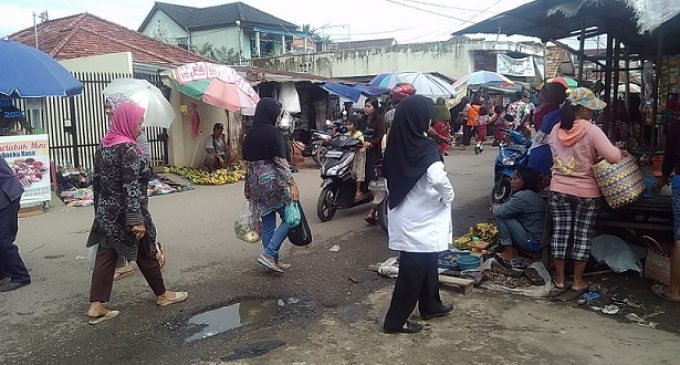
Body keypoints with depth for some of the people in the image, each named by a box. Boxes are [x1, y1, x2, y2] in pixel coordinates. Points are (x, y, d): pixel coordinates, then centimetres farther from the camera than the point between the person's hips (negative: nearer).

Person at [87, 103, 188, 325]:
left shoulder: (103, 147, 7)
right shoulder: (128, 148, -18)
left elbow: (97, 182, 12)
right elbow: (131, 186, -24)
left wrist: (100, 209, 20)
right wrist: (137, 219, -25)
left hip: (106, 213, 7)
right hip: (125, 214, -7)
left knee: (105, 257, 7)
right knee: (147, 253, 10)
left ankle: (96, 306, 5)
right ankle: (162, 295, 26)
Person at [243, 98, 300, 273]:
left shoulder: (250, 134, 10)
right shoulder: (272, 132, -13)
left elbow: (247, 162, 14)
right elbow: (280, 161, -17)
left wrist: (248, 186, 21)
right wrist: (292, 184, -16)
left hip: (256, 183, 8)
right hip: (273, 181, -8)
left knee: (267, 223, 12)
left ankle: (273, 260, 19)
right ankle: (268, 254, -4)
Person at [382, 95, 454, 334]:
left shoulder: (395, 146, 2)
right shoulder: (426, 148, -21)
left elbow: (389, 180, 11)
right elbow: (438, 179, -32)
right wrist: (448, 196, -14)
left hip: (404, 215, 8)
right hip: (420, 219, -8)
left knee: (427, 264, 23)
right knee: (413, 271, 3)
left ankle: (430, 306, 39)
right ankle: (395, 321, 12)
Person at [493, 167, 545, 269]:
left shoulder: (522, 196, -17)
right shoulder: (535, 196, 13)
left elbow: (501, 212, -18)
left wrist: (495, 208, 2)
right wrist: (499, 208, 3)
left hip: (531, 243, -10)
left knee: (499, 215, -12)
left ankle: (509, 252, -4)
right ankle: (513, 250, 10)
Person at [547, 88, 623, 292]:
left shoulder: (556, 130, -1)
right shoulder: (592, 130, -17)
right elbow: (613, 157, -22)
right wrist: (621, 152, 1)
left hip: (559, 189, 4)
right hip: (587, 192, -4)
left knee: (560, 231, 10)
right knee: (583, 235, 8)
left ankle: (560, 278, 19)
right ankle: (578, 281, 17)